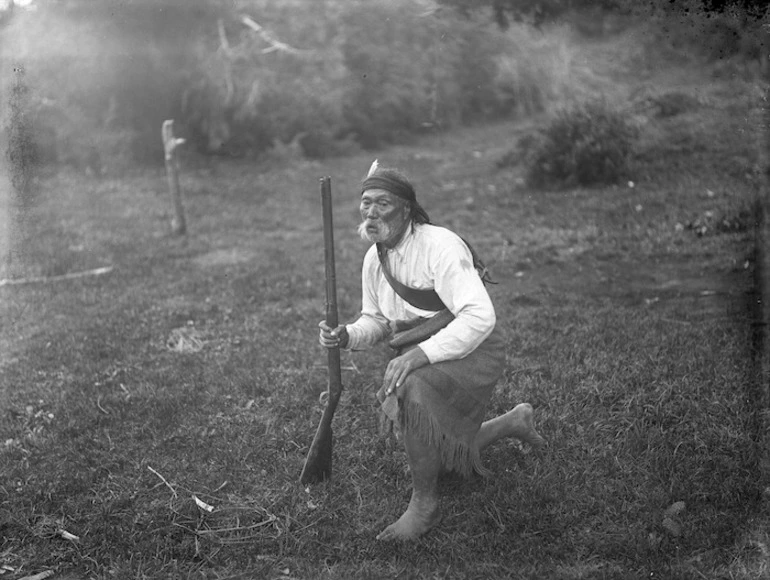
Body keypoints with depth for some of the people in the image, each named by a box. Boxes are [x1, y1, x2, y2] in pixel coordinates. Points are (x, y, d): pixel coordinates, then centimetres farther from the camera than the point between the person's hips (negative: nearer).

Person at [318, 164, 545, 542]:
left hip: (469, 352, -8)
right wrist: (347, 336, -9)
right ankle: (514, 421, 44)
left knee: (412, 390, -38)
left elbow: (480, 317, -32)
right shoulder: (374, 259, 1)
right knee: (445, 460, 18)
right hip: (419, 362, 8)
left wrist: (421, 354, -39)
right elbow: (376, 320, 14)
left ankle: (424, 504, -19)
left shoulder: (440, 246, -23)